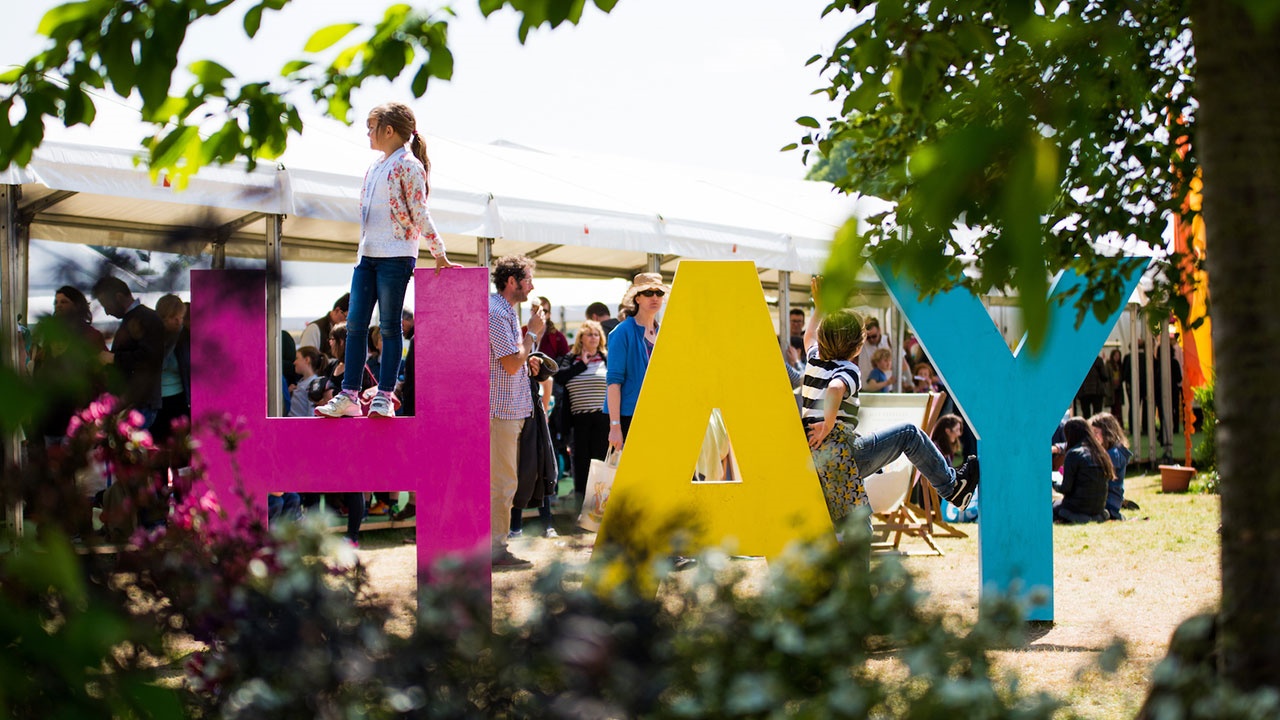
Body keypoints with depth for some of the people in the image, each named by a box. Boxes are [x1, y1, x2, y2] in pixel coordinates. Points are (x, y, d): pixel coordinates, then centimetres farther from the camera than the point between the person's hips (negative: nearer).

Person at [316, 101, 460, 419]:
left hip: (396, 256, -8)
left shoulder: (408, 165, -5)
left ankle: (384, 397, -2)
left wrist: (439, 255, -10)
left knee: (389, 326, -5)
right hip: (367, 255, 8)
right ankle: (349, 396, 3)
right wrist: (362, 251, 18)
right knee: (355, 324, 2)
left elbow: (420, 214, -8)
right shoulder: (374, 168, 18)